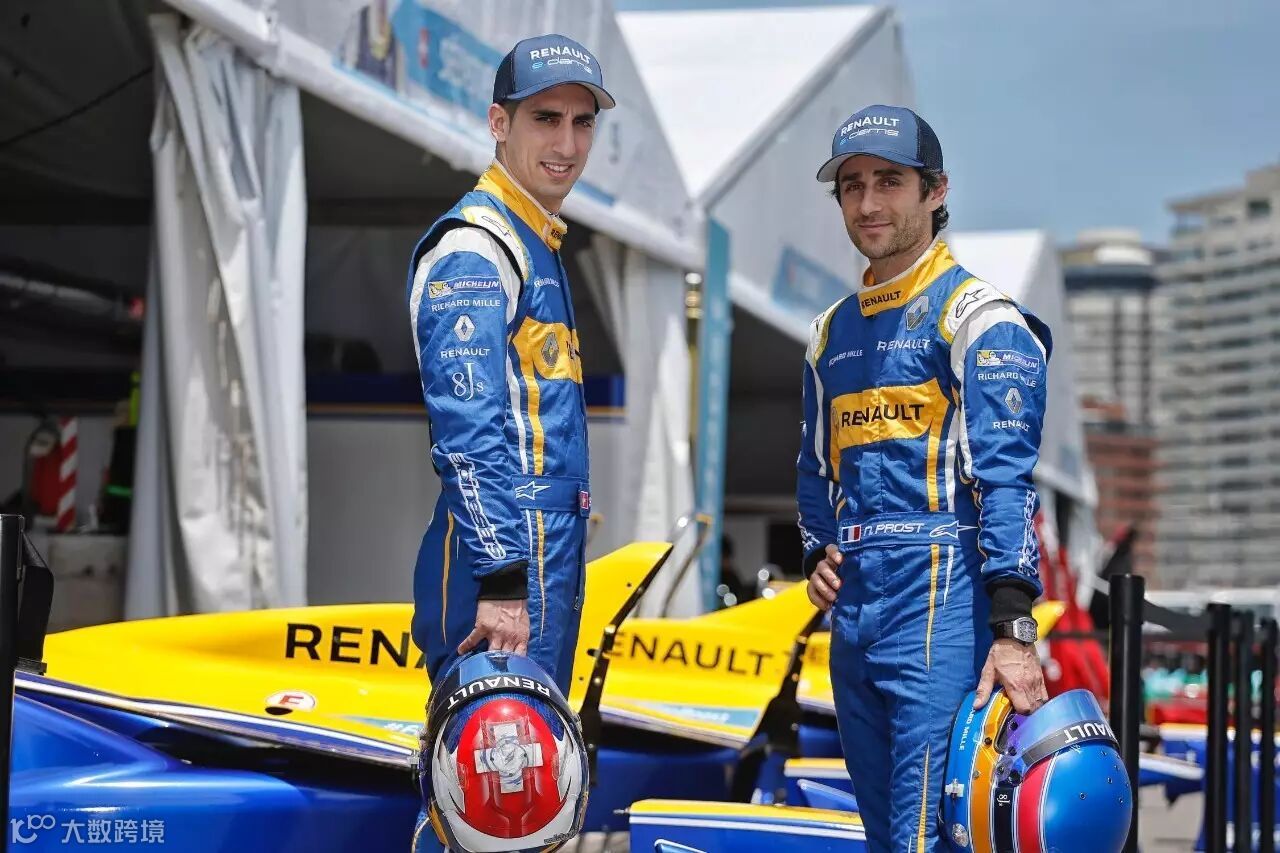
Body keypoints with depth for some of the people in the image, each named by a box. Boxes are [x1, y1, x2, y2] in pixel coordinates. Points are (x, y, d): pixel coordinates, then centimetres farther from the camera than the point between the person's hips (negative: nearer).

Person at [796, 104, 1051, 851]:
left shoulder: (980, 318, -4)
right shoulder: (834, 331, 19)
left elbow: (1005, 476, -14)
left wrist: (1013, 627, -21)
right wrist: (820, 552, 10)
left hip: (940, 599, -8)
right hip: (853, 605, 8)